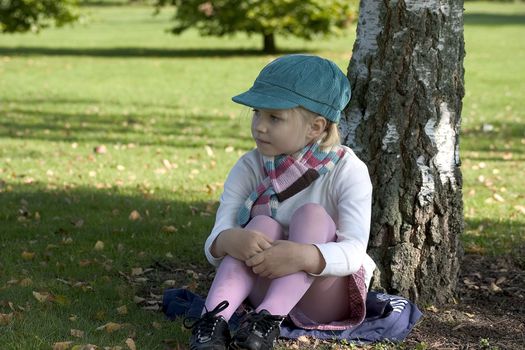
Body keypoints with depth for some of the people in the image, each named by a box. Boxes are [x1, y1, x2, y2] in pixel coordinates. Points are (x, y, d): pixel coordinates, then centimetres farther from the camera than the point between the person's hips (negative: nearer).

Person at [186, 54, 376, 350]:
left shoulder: (348, 171, -12)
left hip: (325, 294, -2)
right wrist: (229, 240, -40)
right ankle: (213, 320, -42)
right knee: (263, 225, -26)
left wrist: (304, 256, -47)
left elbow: (354, 251, -25)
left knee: (312, 215, -26)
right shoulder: (249, 168, -3)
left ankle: (267, 322, -41)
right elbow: (214, 243, -14)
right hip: (267, 288, 2)